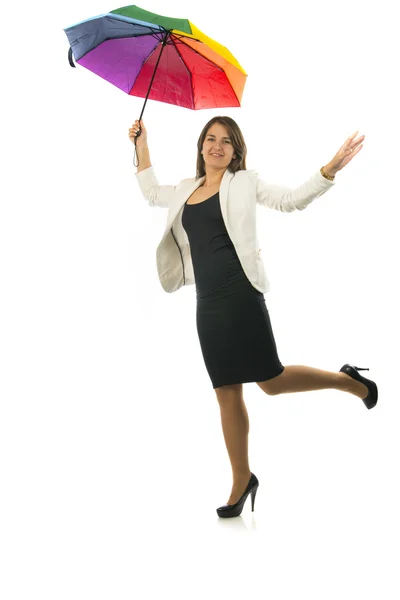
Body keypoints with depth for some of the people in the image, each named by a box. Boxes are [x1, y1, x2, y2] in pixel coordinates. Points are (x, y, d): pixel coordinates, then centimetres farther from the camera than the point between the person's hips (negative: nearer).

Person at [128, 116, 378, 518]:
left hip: (240, 293, -5)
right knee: (227, 392, 8)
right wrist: (142, 147, 28)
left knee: (270, 381, -7)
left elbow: (290, 200, -4)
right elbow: (152, 194, 34)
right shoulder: (188, 189, 18)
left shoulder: (243, 182, 3)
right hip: (207, 302, 5)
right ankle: (242, 481, 19)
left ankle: (350, 381, 16)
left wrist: (330, 169, -18)